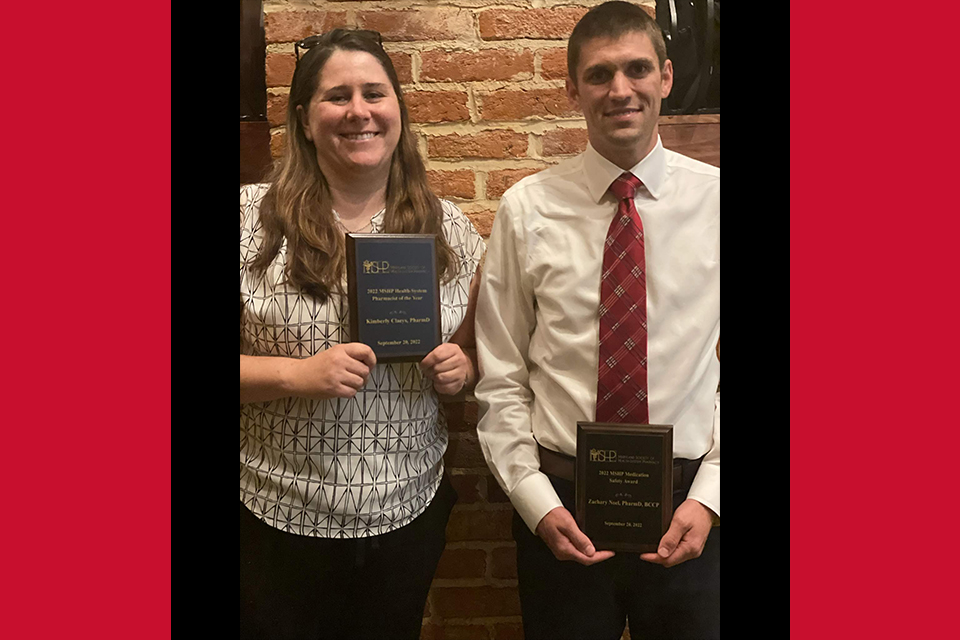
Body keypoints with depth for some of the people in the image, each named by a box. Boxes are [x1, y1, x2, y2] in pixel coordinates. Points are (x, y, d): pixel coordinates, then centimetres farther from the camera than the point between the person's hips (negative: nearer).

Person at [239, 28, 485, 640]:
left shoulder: (451, 229, 1)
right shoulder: (251, 217, -8)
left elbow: (473, 352, 11)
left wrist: (461, 367, -10)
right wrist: (294, 373, -22)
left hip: (407, 516, 3)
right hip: (278, 521, -2)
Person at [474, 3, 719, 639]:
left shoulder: (712, 200, -3)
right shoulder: (527, 209, -4)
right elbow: (501, 379, -2)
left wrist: (708, 496, -8)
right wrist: (536, 502, -8)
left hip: (687, 509, 1)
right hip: (561, 504, 0)